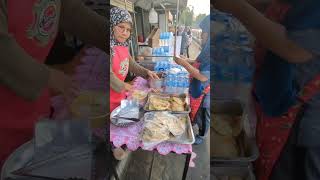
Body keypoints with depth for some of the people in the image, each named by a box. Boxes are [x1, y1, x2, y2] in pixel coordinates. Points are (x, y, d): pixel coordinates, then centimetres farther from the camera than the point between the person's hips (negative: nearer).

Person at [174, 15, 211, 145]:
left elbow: (203, 76, -33)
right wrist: (187, 60, 0)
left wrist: (184, 64, -27)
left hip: (205, 93, -8)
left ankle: (201, 136, 40)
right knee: (194, 111, 27)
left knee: (203, 116, 16)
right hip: (197, 89, 8)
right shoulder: (207, 48, -2)